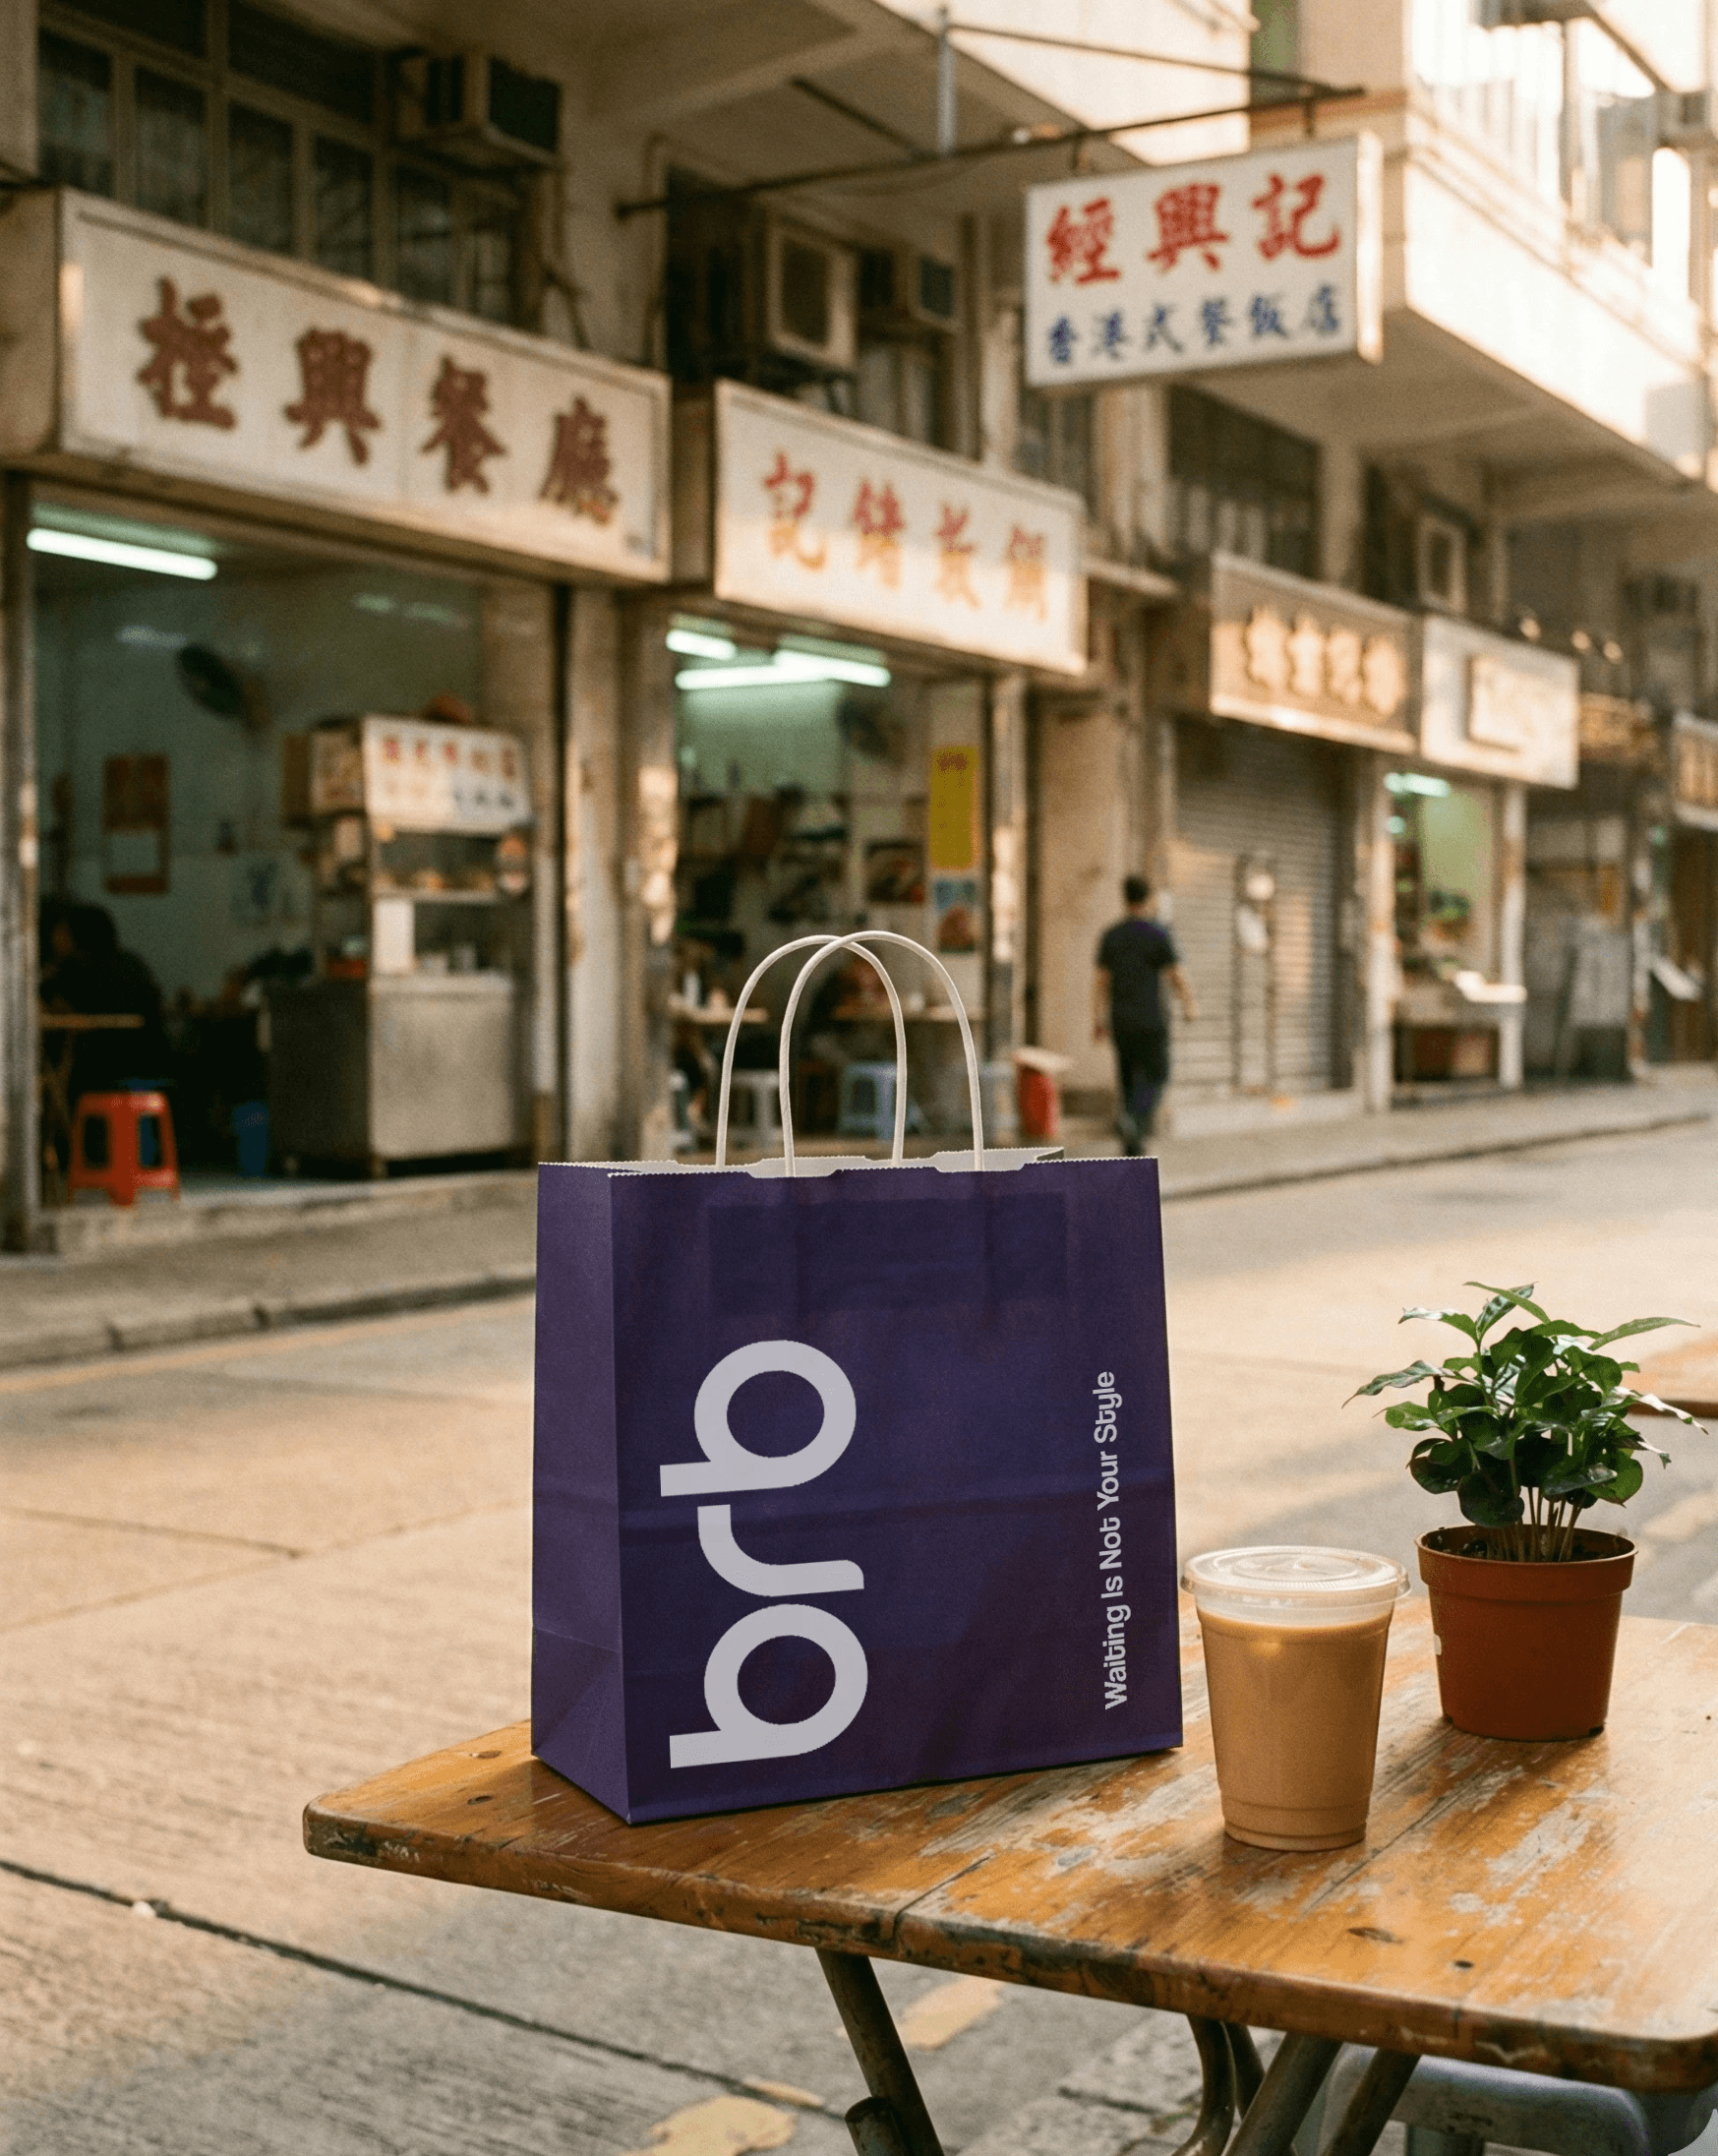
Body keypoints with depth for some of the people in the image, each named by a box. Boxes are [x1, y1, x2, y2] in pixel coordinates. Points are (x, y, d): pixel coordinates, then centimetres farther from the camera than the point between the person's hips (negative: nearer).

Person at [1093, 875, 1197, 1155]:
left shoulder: (1110, 936, 4)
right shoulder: (1157, 934, -8)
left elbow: (1101, 981, 3)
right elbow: (1176, 977, -6)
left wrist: (1098, 1021, 8)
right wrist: (1190, 1006, 10)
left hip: (1120, 1021, 4)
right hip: (1150, 1021, -4)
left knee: (1128, 1076, 13)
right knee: (1155, 1076, 3)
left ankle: (1132, 1143, 12)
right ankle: (1131, 1116, -24)